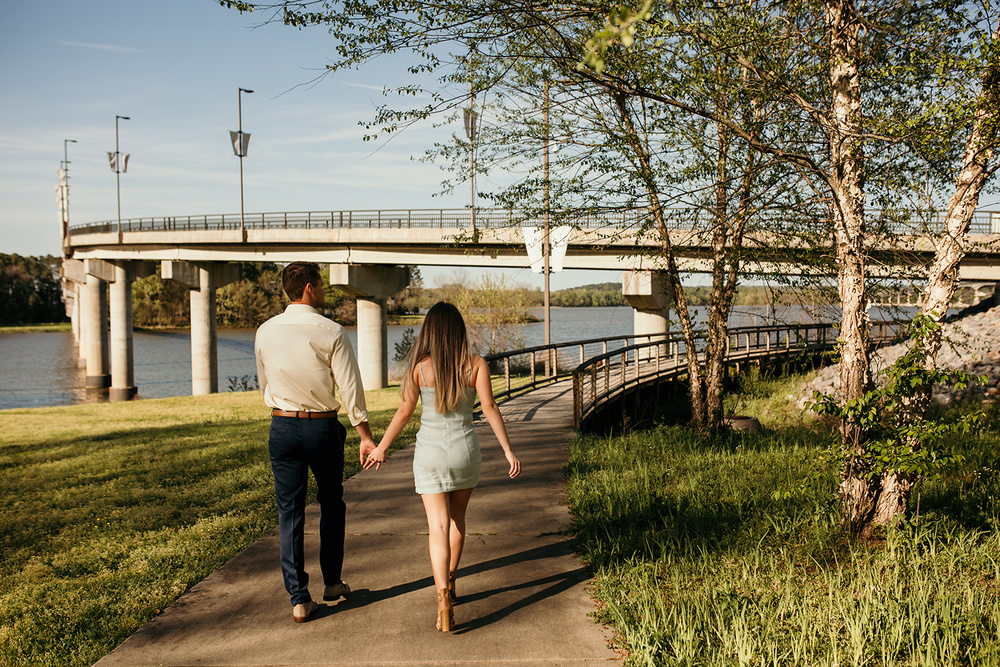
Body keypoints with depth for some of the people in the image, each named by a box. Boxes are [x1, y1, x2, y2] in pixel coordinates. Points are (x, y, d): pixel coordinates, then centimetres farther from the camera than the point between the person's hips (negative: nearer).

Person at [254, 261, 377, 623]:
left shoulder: (265, 332, 0)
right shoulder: (331, 332, -11)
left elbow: (265, 384, 12)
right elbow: (350, 387, -12)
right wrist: (365, 435, -8)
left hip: (282, 426, 2)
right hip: (323, 427, -2)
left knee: (289, 511, 6)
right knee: (331, 503, 18)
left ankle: (298, 598, 6)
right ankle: (333, 582, 27)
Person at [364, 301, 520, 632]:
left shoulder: (419, 366, -7)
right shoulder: (476, 365, -5)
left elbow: (405, 410, -3)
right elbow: (490, 408, -9)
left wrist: (381, 448, 9)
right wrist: (508, 450, -5)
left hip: (429, 451, -2)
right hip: (465, 449, 2)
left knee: (438, 526, -2)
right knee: (457, 518, 22)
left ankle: (443, 598, -16)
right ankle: (449, 582, 38)